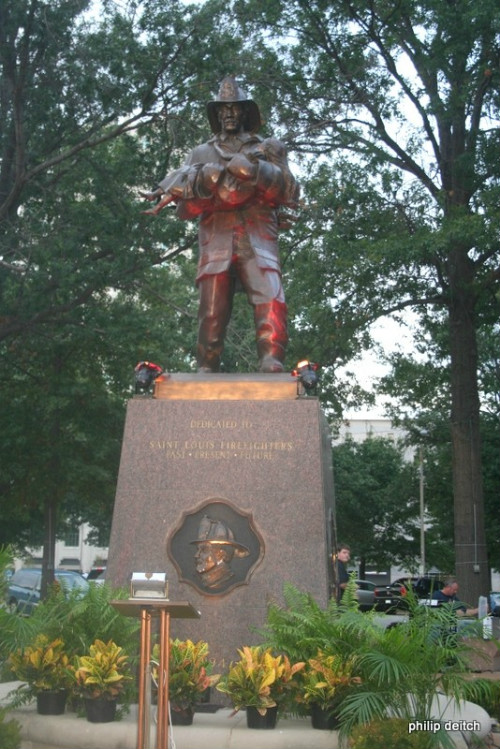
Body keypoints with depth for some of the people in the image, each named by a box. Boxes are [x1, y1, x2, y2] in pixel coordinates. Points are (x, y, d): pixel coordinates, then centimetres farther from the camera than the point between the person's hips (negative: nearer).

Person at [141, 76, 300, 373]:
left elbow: (291, 192, 9)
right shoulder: (202, 154, 25)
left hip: (258, 238, -2)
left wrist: (256, 171, -5)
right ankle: (206, 371, -4)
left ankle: (272, 364, -33)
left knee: (270, 299, -23)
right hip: (216, 240, 2)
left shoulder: (269, 148, 22)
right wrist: (205, 183, -3)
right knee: (213, 312, -6)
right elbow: (184, 208, 17)